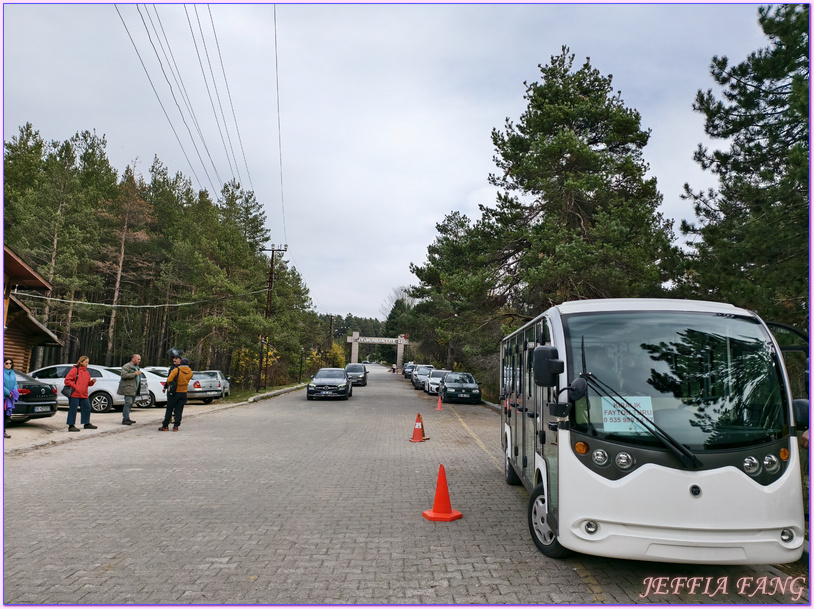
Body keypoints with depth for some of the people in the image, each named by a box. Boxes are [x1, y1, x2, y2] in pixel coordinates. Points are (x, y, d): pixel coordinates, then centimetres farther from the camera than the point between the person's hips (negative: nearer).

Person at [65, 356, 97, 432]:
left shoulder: (87, 372, 15)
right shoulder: (74, 370, -6)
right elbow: (67, 380, -11)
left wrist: (92, 382, 0)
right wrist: (74, 387, -16)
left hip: (84, 395, 7)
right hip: (74, 394, -7)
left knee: (87, 408, 11)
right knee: (73, 410, -3)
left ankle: (87, 424, 22)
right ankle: (71, 426, 4)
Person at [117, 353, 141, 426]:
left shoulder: (136, 367, 24)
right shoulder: (126, 366, -7)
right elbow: (124, 375, -22)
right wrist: (134, 374, -21)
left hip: (134, 389, 9)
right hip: (128, 388, -9)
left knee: (131, 403, 10)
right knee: (128, 403, -14)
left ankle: (127, 418, 15)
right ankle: (125, 419, -13)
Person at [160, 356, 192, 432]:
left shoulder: (176, 370, -10)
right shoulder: (190, 372, 4)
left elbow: (169, 380, -16)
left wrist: (170, 385, 3)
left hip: (174, 392, -3)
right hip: (183, 393, 3)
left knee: (169, 409, 5)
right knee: (179, 410, 6)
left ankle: (165, 426, 8)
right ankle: (176, 426, 3)